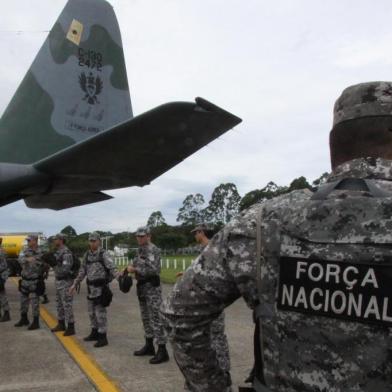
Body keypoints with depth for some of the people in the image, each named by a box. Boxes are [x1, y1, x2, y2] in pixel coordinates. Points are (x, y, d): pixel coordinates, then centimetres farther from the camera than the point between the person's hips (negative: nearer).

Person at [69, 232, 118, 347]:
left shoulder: (104, 254, -12)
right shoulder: (87, 255, 8)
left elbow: (112, 268, -22)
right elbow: (82, 271, 16)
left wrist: (120, 279, -38)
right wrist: (74, 284, 17)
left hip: (101, 287, -7)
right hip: (91, 287, 7)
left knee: (100, 312, -5)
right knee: (92, 311, 15)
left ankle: (103, 337, 2)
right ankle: (95, 333, 29)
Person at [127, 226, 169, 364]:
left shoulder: (153, 250, -15)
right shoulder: (140, 250, 14)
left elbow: (152, 270, -25)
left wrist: (135, 269, -19)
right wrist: (131, 269, 1)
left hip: (152, 287, -9)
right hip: (142, 287, 9)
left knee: (155, 319, -8)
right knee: (146, 318, 16)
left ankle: (162, 351, -4)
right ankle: (149, 346, 27)